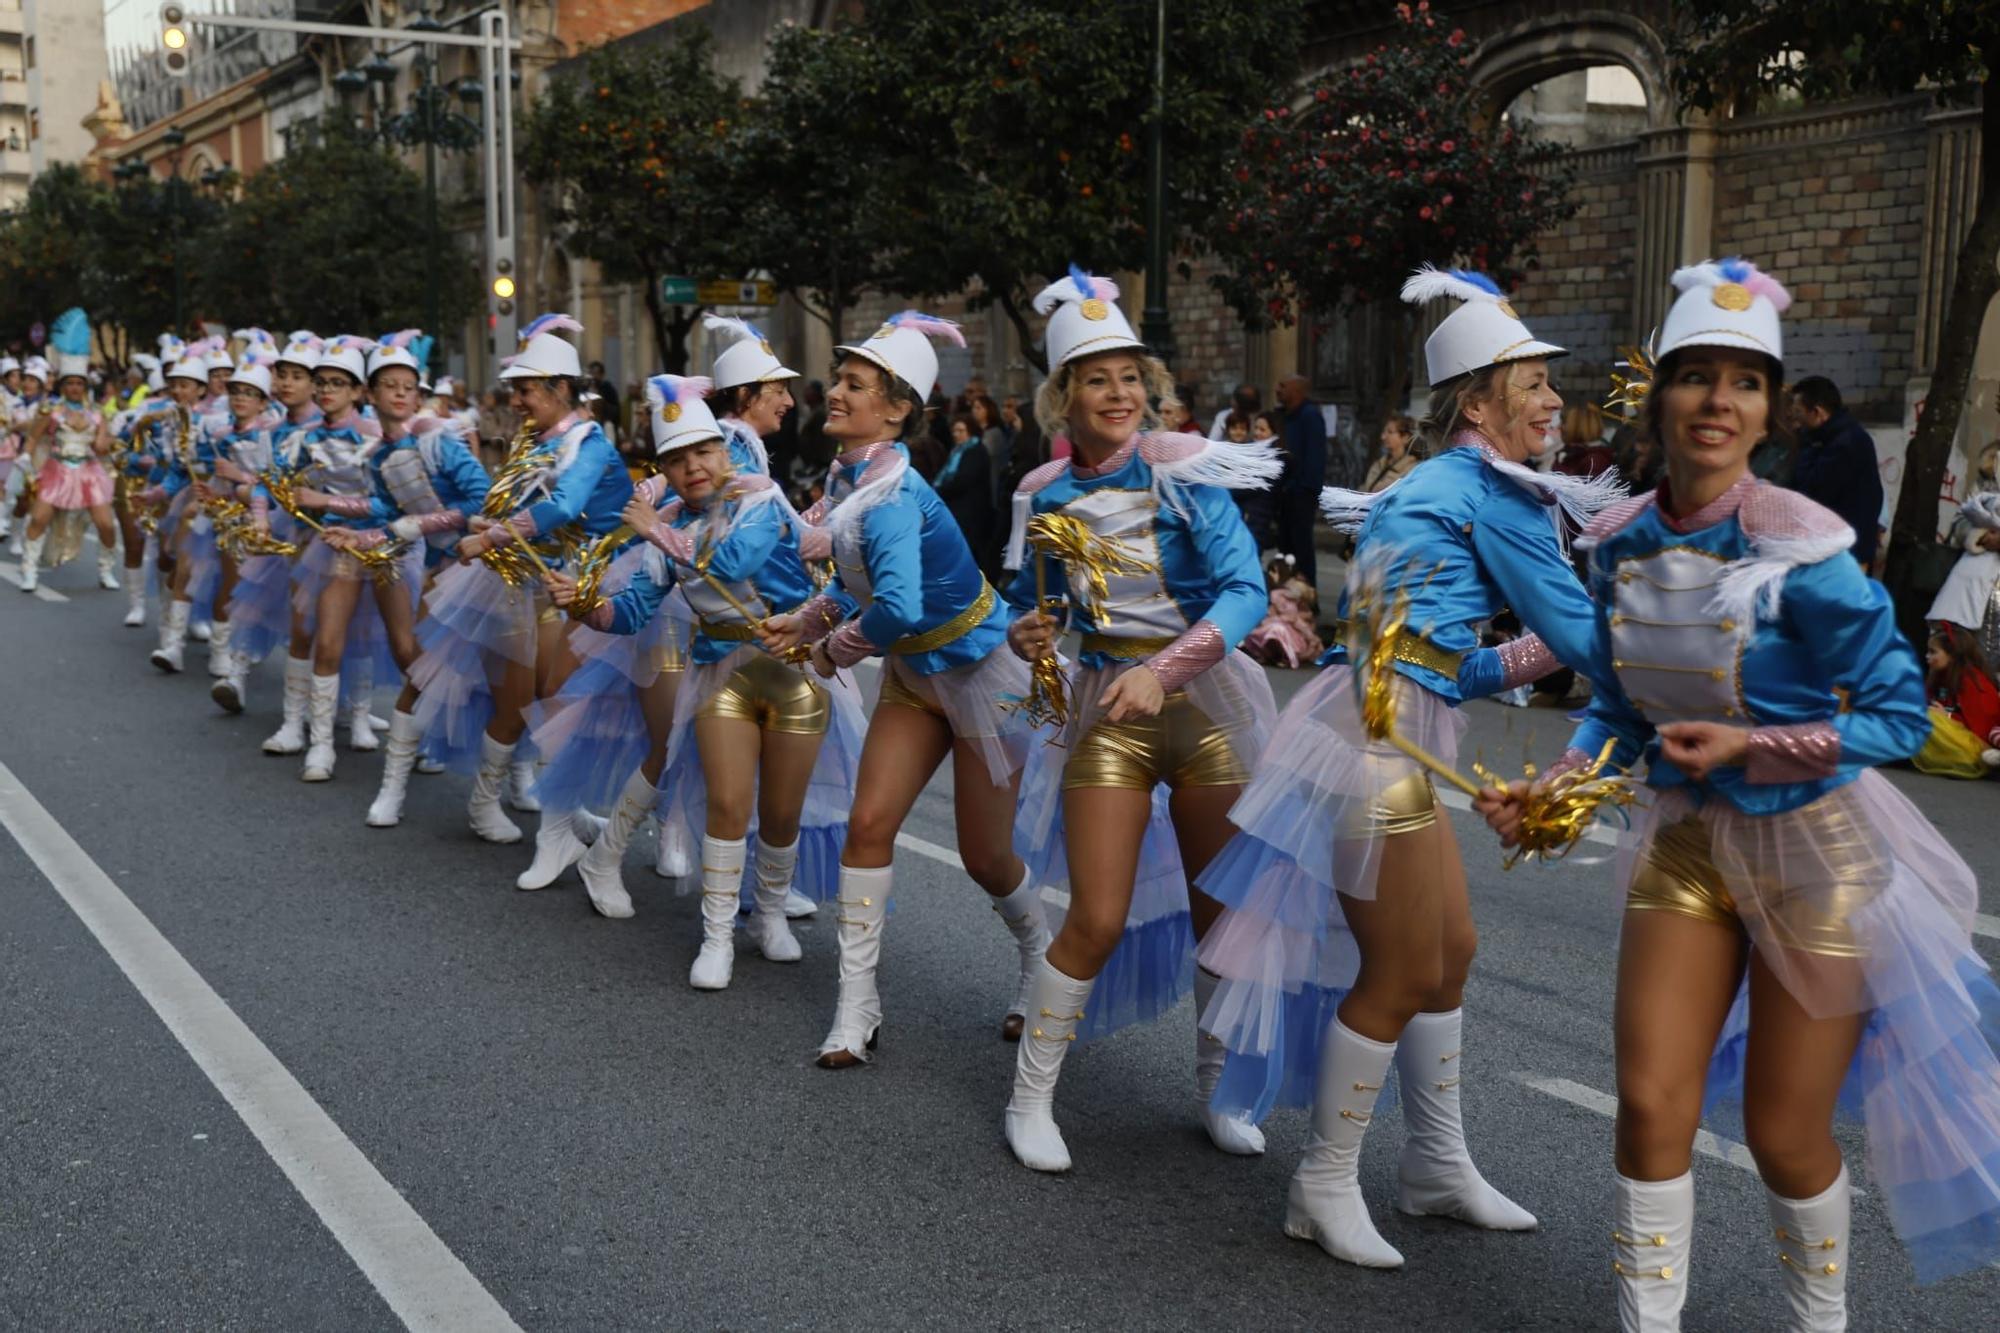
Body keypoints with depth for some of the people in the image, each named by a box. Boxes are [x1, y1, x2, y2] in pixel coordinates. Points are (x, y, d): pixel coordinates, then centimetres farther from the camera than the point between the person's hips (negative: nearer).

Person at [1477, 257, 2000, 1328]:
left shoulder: (1802, 549, -21)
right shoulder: (1621, 543, -5)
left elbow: (1898, 713, -15)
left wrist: (1750, 747, -23)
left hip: (1812, 848, -4)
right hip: (1684, 838, 4)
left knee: (1784, 1132, 7)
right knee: (1650, 1104, 0)